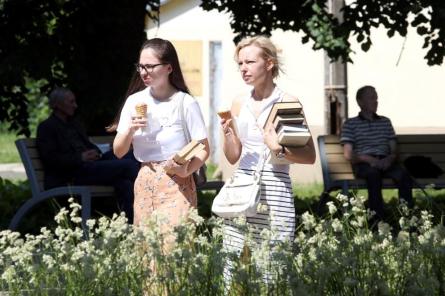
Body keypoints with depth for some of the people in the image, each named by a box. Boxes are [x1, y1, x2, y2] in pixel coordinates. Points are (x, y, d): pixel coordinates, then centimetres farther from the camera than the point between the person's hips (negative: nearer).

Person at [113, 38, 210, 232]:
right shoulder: (135, 102, 6)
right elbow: (118, 151, 8)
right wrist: (130, 130, -10)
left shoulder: (185, 103, -7)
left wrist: (186, 171, -22)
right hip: (145, 184, 4)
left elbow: (203, 149, -4)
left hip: (176, 186, -4)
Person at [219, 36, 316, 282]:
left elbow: (310, 156, -1)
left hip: (274, 193, -4)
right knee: (234, 267, 1)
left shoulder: (288, 103, -2)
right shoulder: (238, 105, 11)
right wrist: (227, 133, -2)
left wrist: (280, 149, -15)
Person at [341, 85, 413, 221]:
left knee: (403, 175, -31)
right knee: (374, 173, -40)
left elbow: (394, 150, 18)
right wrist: (369, 159, -16)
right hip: (363, 164, -3)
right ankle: (378, 219, -45)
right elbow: (348, 155, 1)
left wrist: (389, 159, -7)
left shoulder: (385, 122, 23)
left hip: (385, 162, 3)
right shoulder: (350, 124, 10)